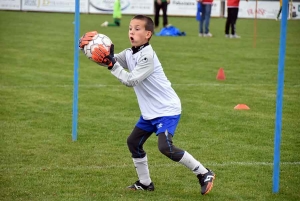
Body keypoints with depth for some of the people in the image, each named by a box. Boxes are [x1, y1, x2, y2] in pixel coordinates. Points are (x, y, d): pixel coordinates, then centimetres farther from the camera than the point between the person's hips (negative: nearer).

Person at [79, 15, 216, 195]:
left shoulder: (147, 55, -21)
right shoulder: (129, 54, 5)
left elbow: (131, 81, -26)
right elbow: (105, 59, 5)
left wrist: (112, 63, -27)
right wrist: (86, 46, -11)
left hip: (167, 109, -10)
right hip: (150, 112, 10)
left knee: (166, 147, -22)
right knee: (133, 142, 14)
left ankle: (204, 174, -11)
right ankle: (145, 183, 28)